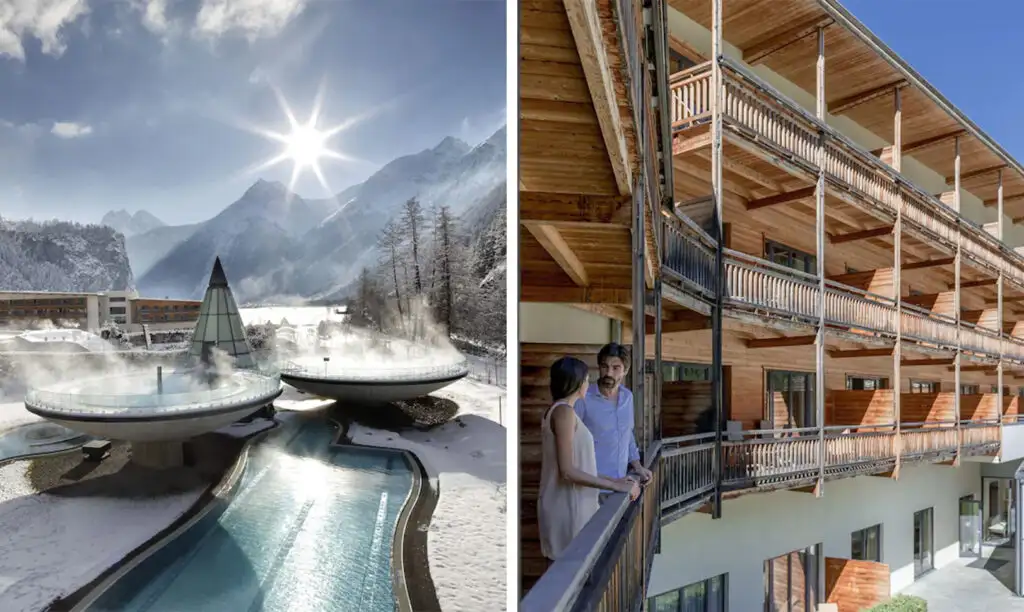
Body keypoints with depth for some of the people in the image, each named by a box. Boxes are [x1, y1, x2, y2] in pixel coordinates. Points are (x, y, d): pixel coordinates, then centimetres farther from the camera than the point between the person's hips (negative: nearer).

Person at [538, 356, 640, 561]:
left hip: (571, 504, 9)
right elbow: (567, 471, -21)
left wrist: (613, 480, 14)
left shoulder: (559, 411, 13)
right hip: (567, 506, -9)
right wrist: (616, 486, -17)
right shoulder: (563, 411, -16)